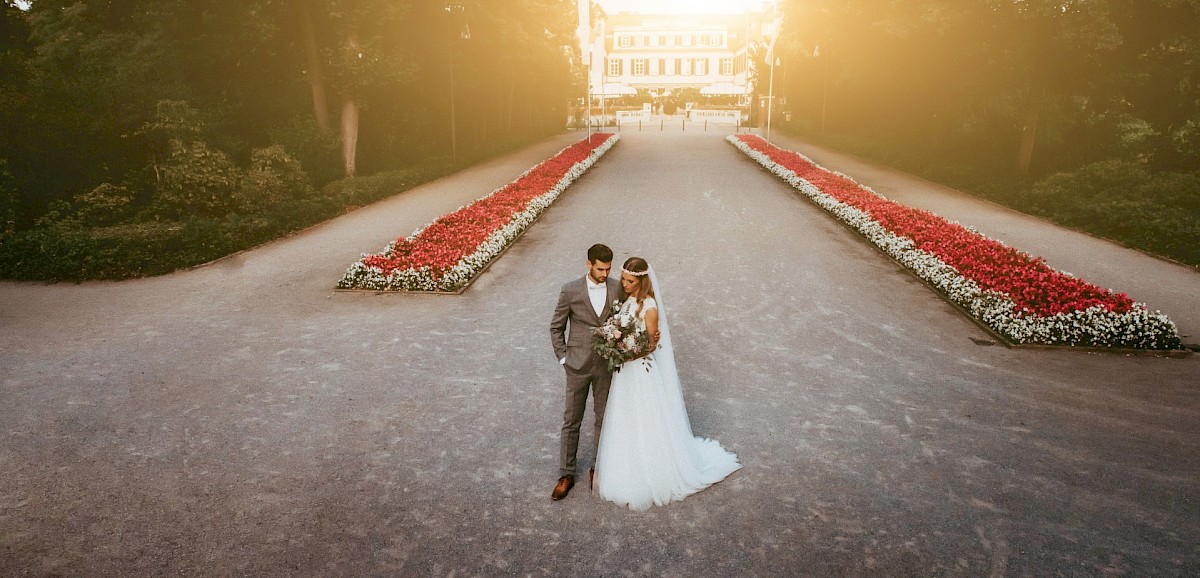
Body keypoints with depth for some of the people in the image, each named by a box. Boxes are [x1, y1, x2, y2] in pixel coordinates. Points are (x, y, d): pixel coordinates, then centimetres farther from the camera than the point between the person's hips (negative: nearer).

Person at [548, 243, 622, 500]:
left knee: (604, 419, 13)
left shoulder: (618, 289, -5)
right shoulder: (570, 291, -10)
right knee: (571, 421, 8)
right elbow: (556, 328, 0)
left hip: (607, 365, 2)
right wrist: (563, 359, -4)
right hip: (578, 365, -2)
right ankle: (566, 475, 20)